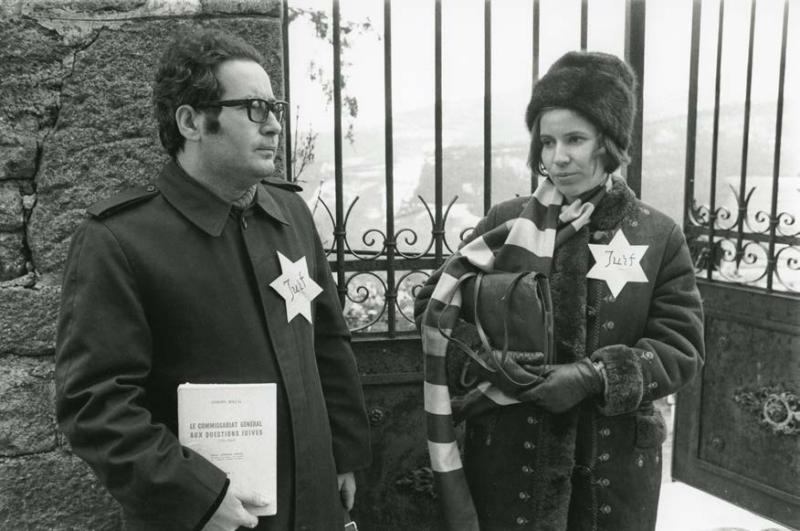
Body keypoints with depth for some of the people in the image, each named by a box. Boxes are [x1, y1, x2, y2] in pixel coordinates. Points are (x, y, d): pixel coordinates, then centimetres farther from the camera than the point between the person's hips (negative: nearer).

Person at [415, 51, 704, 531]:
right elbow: (435, 306, 0)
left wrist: (593, 377, -19)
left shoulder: (660, 237, -1)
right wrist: (488, 358, -17)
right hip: (510, 450, 0)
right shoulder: (507, 222, -1)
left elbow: (681, 349, -5)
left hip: (618, 456, 1)